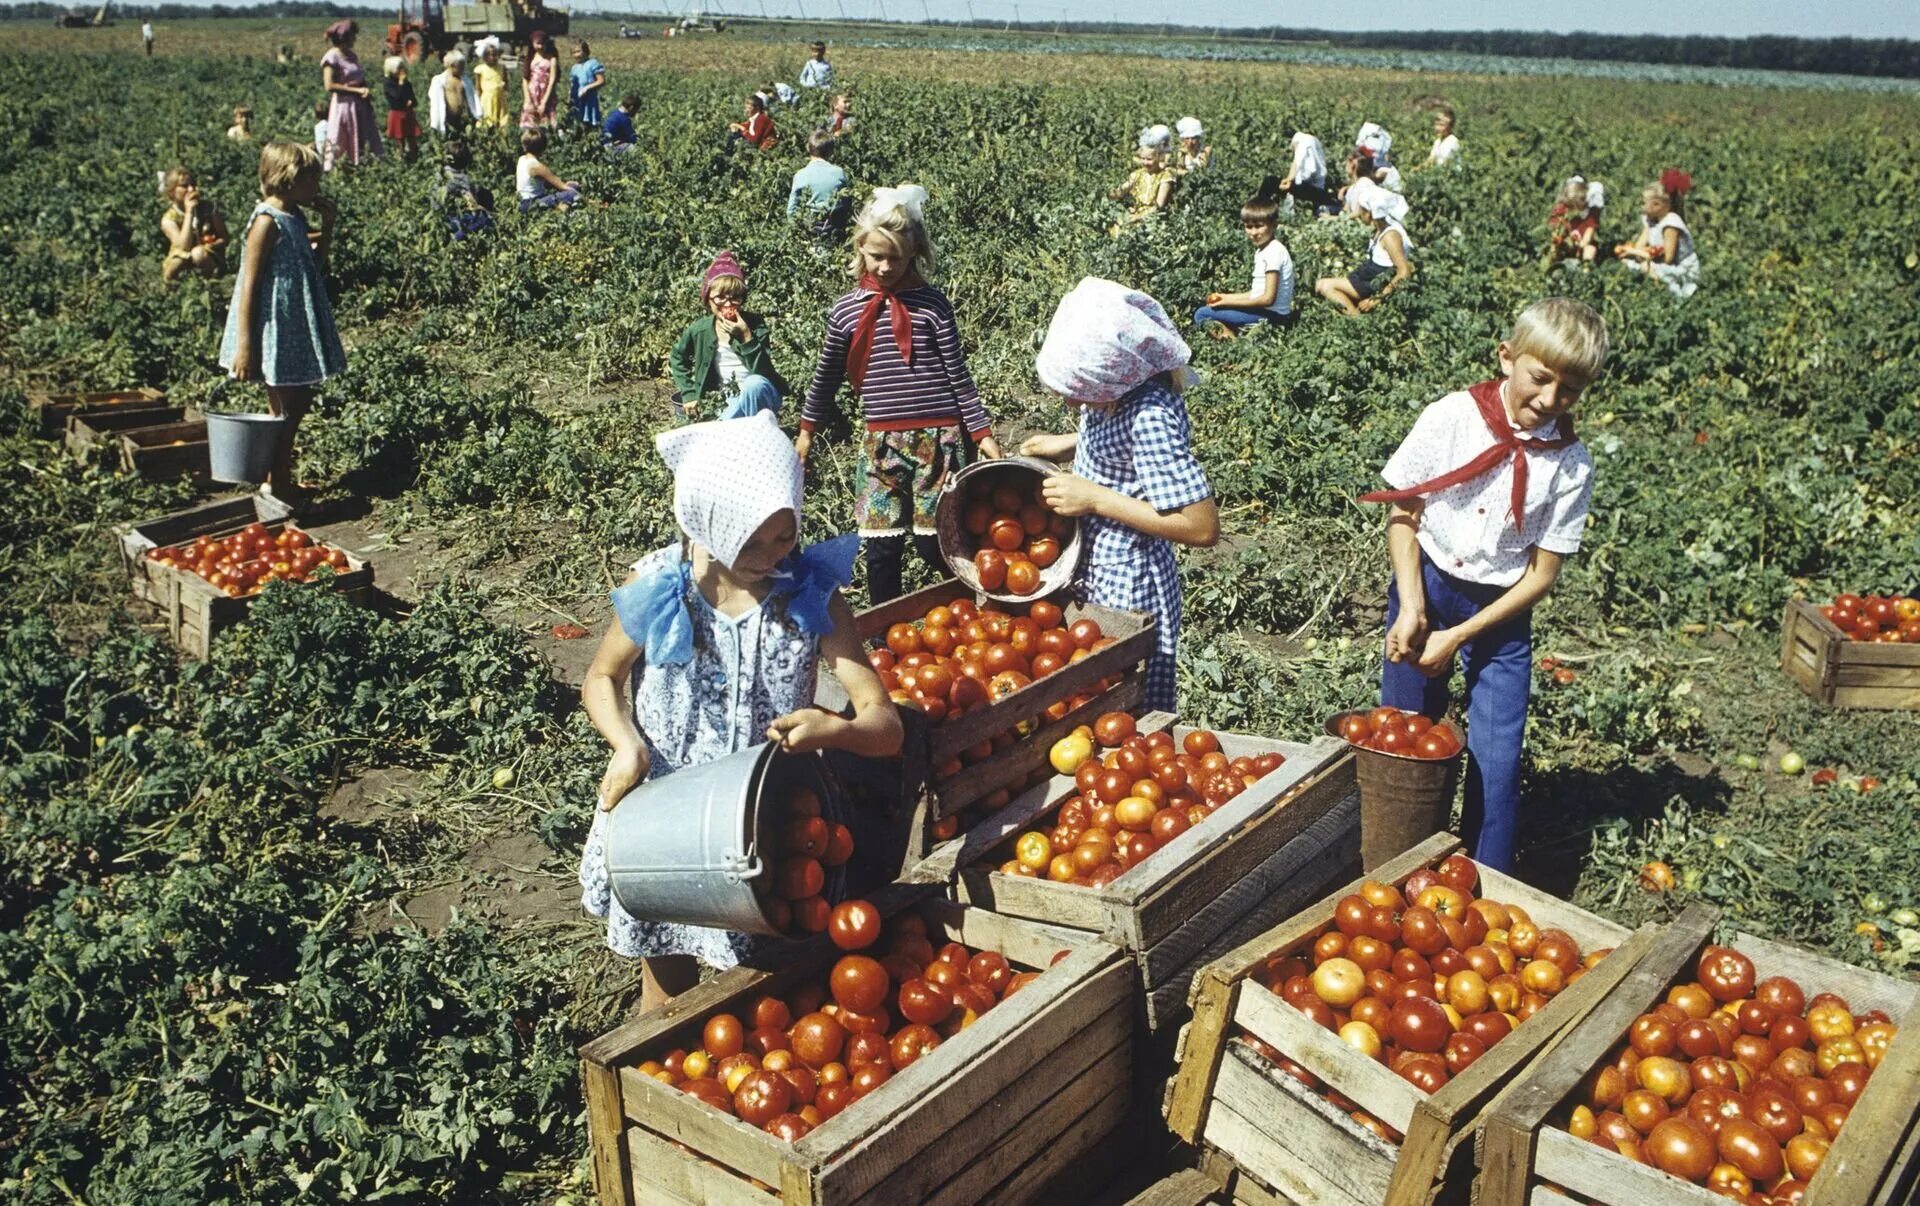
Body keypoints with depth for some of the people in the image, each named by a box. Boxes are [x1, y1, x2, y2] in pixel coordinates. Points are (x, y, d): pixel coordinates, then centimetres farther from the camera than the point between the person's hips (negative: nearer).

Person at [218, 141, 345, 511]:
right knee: (285, 410, 0)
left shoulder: (295, 217, 9)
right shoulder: (267, 222, -17)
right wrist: (244, 346, -22)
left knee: (298, 403, 15)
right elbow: (249, 285, -19)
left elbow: (314, 266, 21)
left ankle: (280, 481, 27)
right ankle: (274, 486, 12)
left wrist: (328, 227, 8)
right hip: (276, 331, -9)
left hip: (297, 327, 9)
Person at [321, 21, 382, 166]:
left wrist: (366, 90, 1)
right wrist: (356, 90, -18)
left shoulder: (351, 55, 12)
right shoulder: (332, 57, -11)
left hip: (359, 105, 8)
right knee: (342, 152, -4)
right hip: (343, 106, -8)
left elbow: (361, 79, 22)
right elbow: (329, 85, -19)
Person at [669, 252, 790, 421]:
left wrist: (746, 337, -28)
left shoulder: (755, 324, -11)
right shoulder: (700, 329, -3)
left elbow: (762, 372, -20)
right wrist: (688, 393, 9)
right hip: (730, 402, 1)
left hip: (762, 397, -1)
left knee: (755, 383, -39)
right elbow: (677, 358, 17)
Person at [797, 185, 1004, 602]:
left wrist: (982, 433, -2)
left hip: (938, 438, -2)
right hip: (881, 442, 2)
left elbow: (958, 374, 1)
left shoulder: (931, 303, -1)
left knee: (933, 543, -2)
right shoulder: (845, 310, 6)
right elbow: (826, 376, 18)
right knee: (880, 547, 2)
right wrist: (806, 430, 23)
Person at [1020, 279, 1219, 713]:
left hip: (1127, 588, -9)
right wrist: (1067, 444, 2)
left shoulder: (1150, 419, -30)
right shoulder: (1114, 383, -6)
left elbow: (1202, 527, -29)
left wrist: (1095, 498, -25)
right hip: (1092, 574, 9)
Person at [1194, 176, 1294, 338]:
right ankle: (1231, 332, 1)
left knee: (1202, 315, -14)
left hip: (1271, 315, -10)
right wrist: (1226, 297, 9)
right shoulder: (1261, 250, 13)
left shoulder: (1274, 252, -16)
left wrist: (1229, 302, -15)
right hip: (1264, 311, 10)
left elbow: (1268, 298, -20)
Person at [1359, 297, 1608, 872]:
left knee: (1495, 762, -2)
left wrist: (1458, 636, -14)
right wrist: (1411, 607, -15)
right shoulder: (1450, 418, -13)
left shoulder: (1571, 465, -12)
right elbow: (1402, 514, -5)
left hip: (1502, 610, 0)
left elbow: (1543, 573, -8)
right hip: (1425, 585, 0)